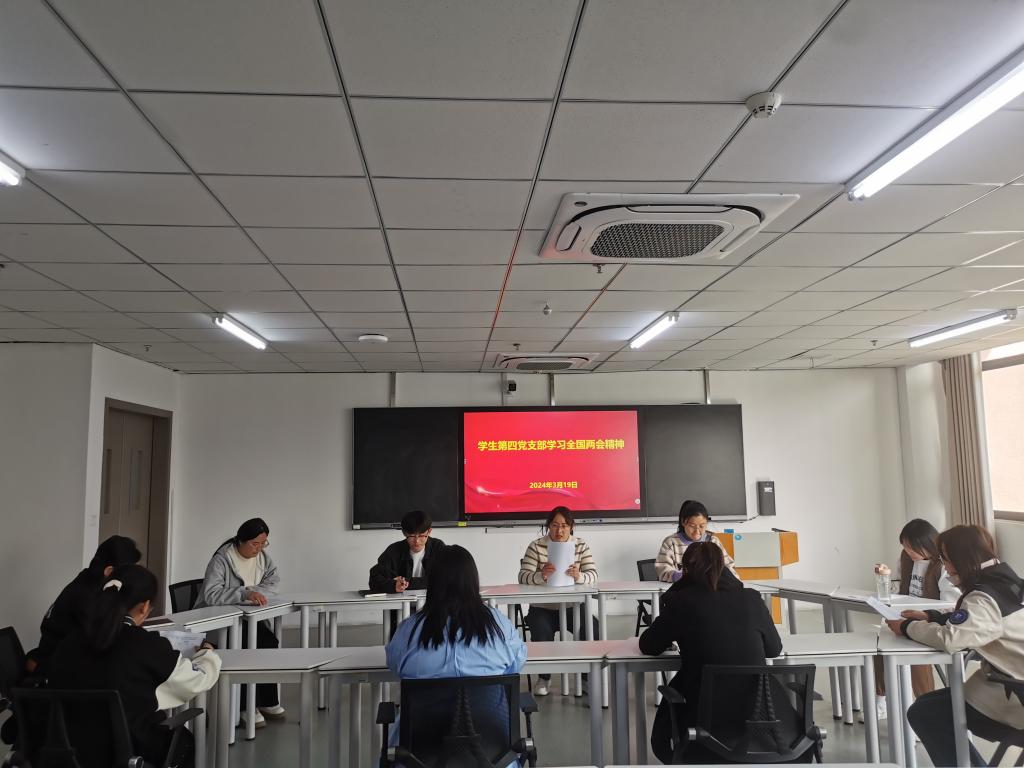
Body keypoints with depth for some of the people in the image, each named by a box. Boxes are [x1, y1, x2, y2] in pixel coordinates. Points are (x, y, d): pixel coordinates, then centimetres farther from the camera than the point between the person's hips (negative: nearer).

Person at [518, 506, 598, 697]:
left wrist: (579, 576, -31)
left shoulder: (581, 546, 4)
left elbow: (593, 575, -7)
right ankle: (544, 677, 1)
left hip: (572, 607, 2)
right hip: (543, 608, -1)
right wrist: (542, 575, -35)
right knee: (541, 631, -29)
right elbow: (523, 576, -12)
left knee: (593, 629, -23)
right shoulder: (536, 546, -2)